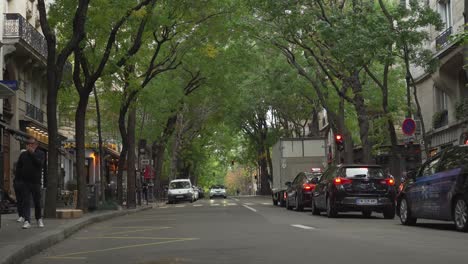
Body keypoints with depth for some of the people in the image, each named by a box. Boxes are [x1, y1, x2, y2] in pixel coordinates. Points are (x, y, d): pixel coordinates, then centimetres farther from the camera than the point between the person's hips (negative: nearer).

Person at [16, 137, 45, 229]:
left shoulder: (40, 153, 2)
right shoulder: (23, 154, 10)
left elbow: (40, 163, -16)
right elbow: (18, 166, 16)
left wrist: (32, 153, -16)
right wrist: (21, 175, 4)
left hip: (36, 181, -1)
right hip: (25, 181, 2)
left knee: (37, 201, 8)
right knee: (26, 201, -7)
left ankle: (39, 219, 24)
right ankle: (27, 221, -11)